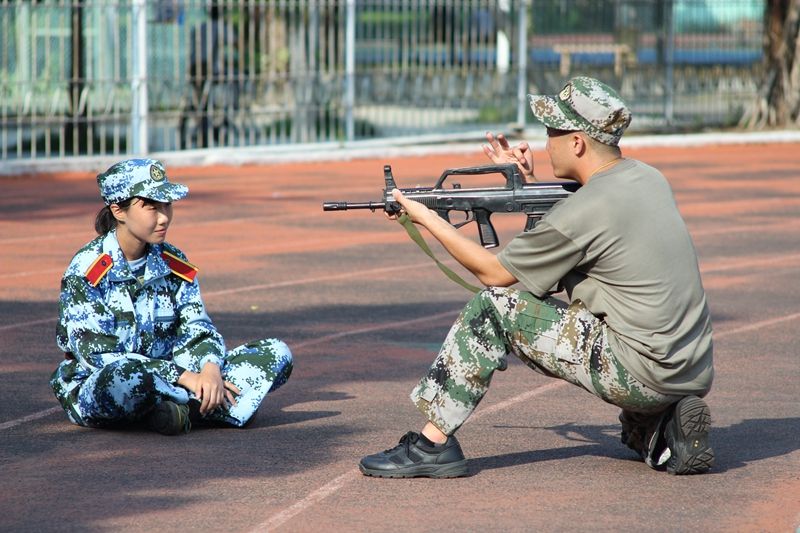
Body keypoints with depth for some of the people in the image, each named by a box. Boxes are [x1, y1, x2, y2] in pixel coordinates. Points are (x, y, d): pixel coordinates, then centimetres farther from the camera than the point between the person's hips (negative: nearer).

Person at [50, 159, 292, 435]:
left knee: (276, 353, -8)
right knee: (128, 377, -44)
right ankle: (207, 402, -17)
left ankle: (182, 407, -26)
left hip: (159, 382, 6)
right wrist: (183, 376, -23)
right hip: (92, 389, -6)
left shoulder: (174, 265, 8)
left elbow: (196, 330, 4)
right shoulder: (87, 270, -10)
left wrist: (210, 368, -21)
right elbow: (100, 354, -17)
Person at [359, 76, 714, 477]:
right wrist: (528, 184, 21)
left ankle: (433, 443, 0)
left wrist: (428, 220, 8)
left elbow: (494, 272, -1)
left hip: (640, 375, -8)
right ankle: (666, 426, 14)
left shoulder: (585, 211, -15)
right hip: (695, 372, 8)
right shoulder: (648, 178, 9)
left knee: (494, 306, -3)